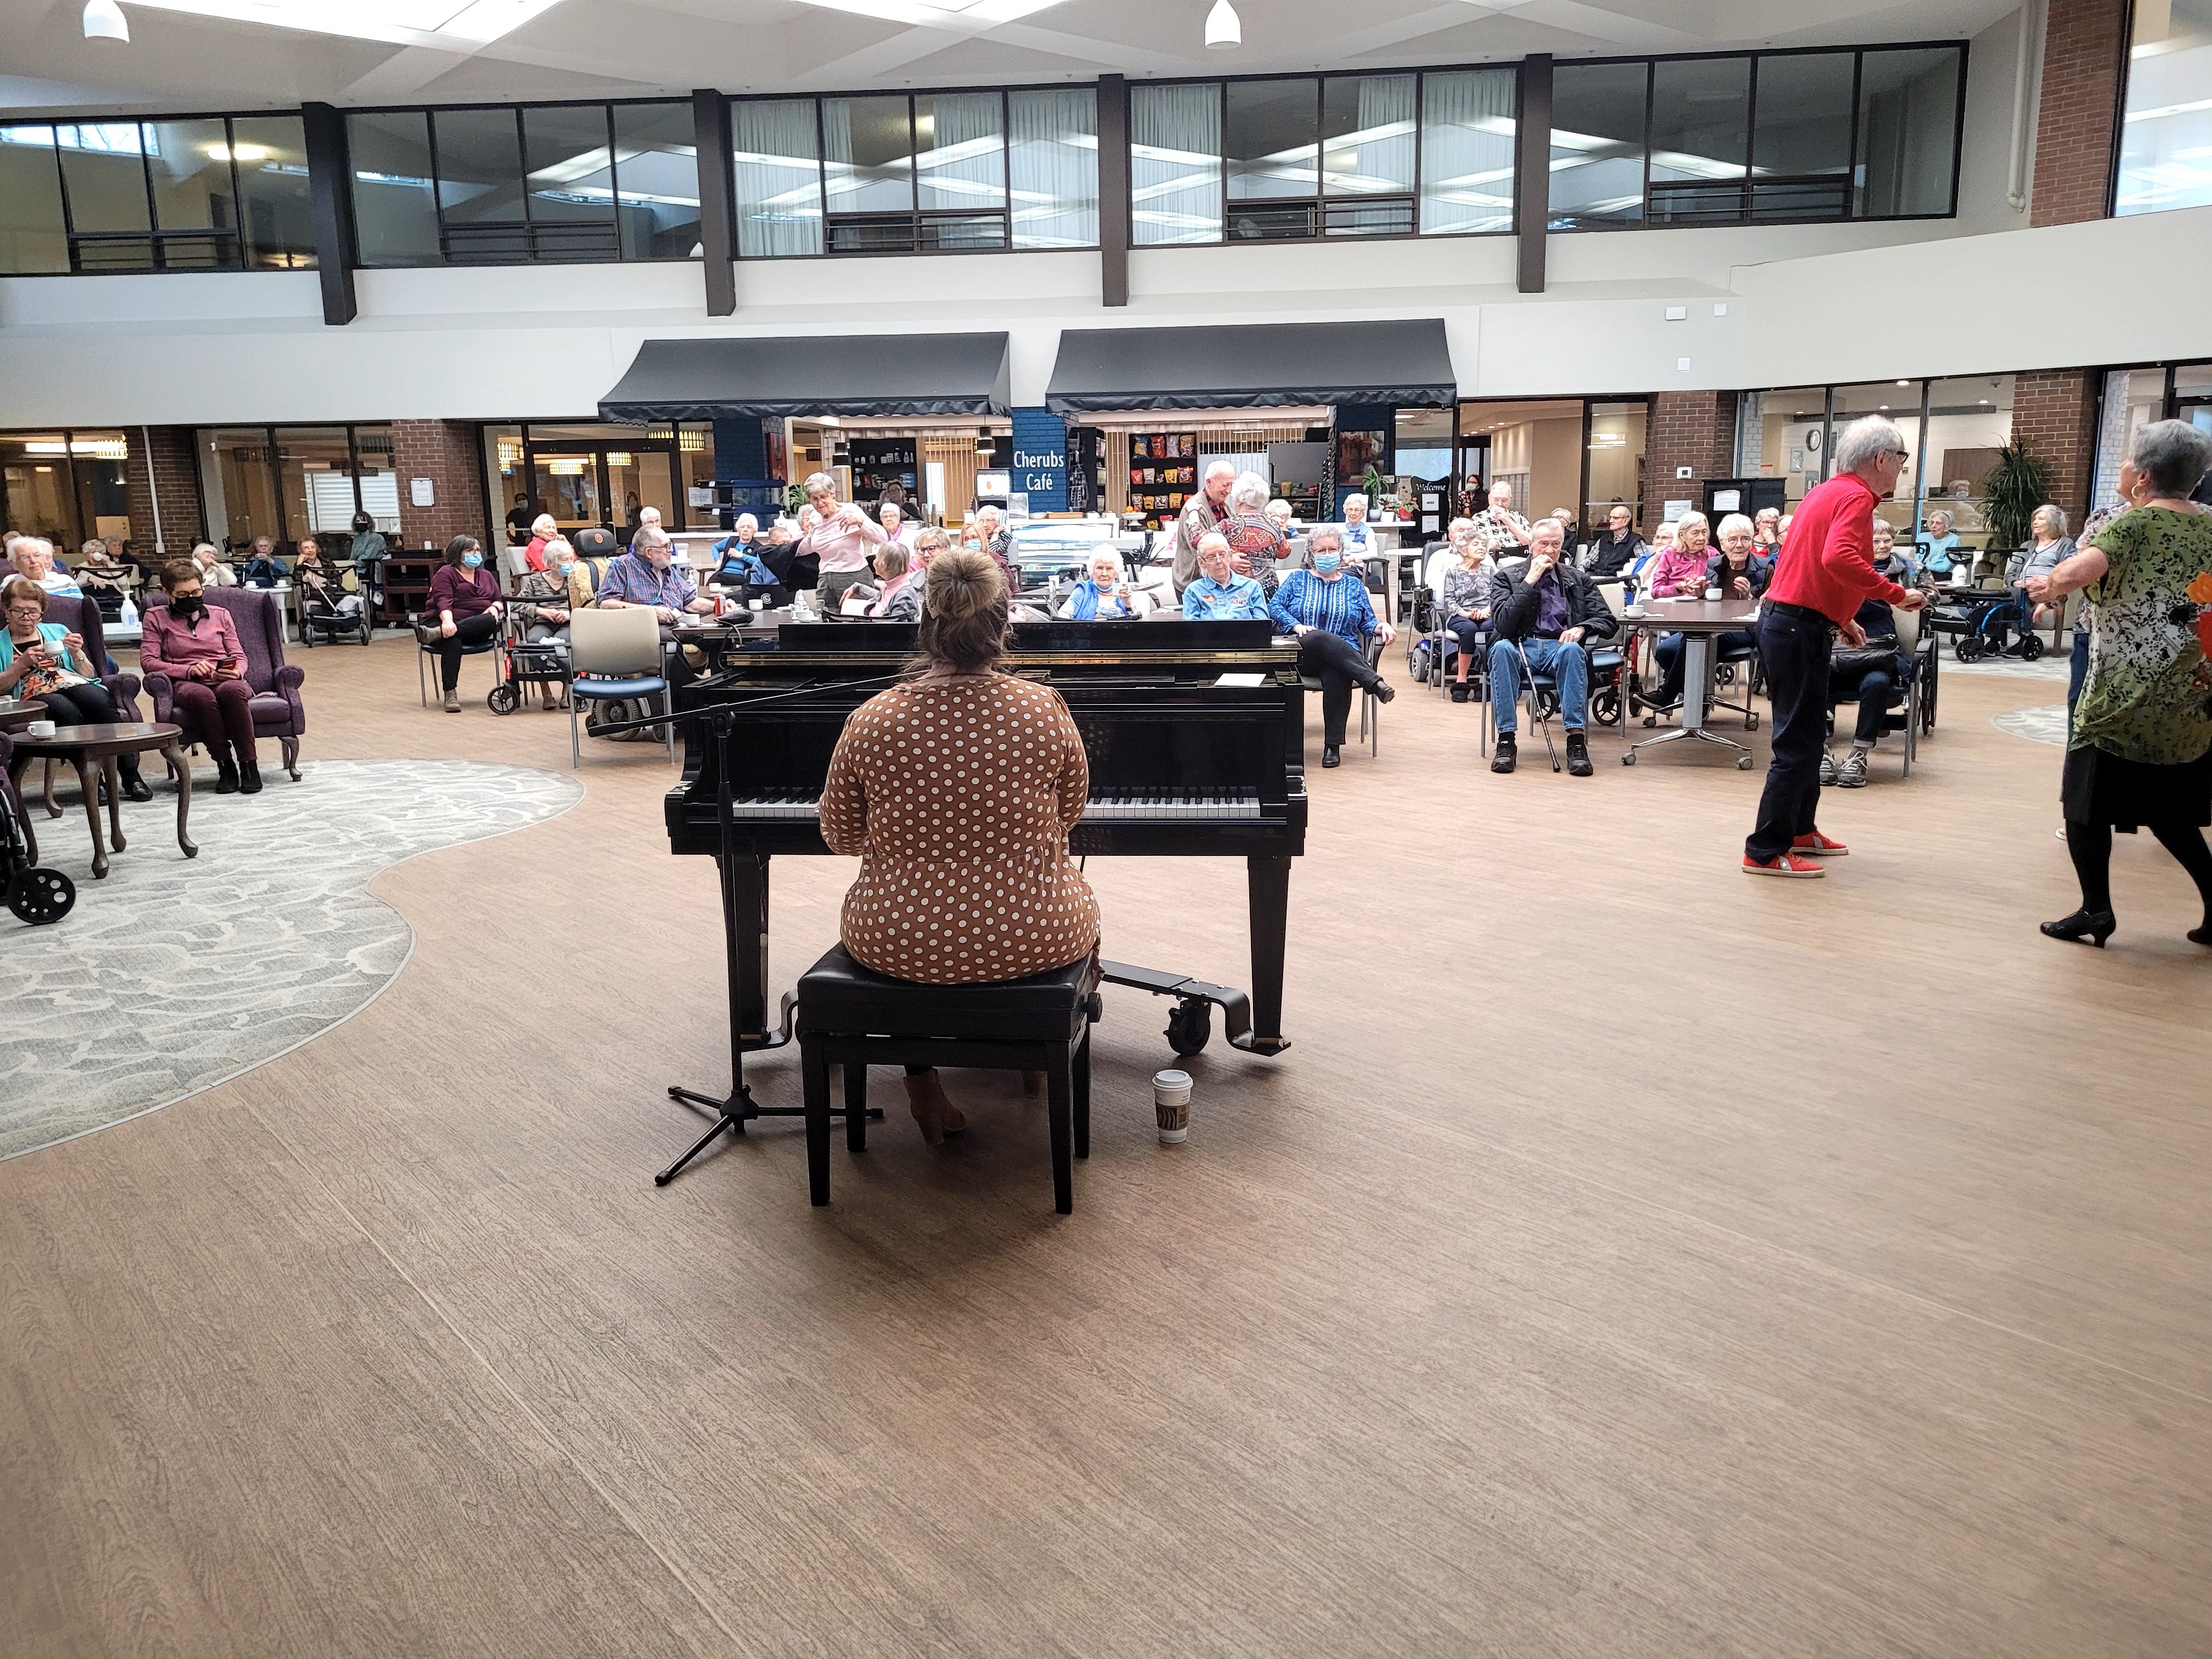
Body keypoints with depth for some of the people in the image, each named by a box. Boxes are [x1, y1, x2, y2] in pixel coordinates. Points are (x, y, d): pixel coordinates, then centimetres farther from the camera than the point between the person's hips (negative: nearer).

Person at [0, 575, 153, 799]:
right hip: (35, 698, -2)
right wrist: (22, 664, -7)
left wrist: (77, 654, 3)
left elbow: (90, 675, 22)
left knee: (98, 699, -35)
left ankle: (131, 777, -35)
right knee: (65, 709, -38)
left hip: (76, 685, 2)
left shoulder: (57, 631, 27)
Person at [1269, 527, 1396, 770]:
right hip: (1302, 655, -1)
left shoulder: (1354, 585, 23)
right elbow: (1275, 607, 5)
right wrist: (1296, 625, -13)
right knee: (1322, 638, -38)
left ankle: (1333, 745, -34)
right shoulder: (1297, 579, 19)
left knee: (1335, 674, -37)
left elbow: (1367, 622, 17)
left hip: (1344, 655, 1)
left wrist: (1382, 626, -7)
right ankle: (1375, 683, -45)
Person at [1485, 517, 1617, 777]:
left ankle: (1576, 741, -39)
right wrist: (1529, 582, -6)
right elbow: (1502, 623, -4)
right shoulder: (1506, 577, 13)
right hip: (1521, 647, -1)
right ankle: (1506, 740, -37)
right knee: (1502, 648, -36)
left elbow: (1608, 621, 13)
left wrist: (1582, 628, -9)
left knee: (1572, 650, -35)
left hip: (1560, 647, 1)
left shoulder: (1578, 580, 20)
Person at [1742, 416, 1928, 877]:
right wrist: (1896, 594, -24)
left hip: (1789, 620, 10)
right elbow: (1838, 558, -30)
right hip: (1799, 627, -10)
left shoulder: (1830, 492, 17)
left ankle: (1799, 830, 30)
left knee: (1807, 736, 19)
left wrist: (1841, 618, 22)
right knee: (1798, 743, -7)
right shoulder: (1855, 497, -12)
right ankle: (1766, 852, -4)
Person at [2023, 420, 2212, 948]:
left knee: (2088, 801, 4)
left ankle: (2095, 911, 0)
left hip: (2124, 700, -6)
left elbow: (2078, 573, -28)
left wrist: (2049, 585, -9)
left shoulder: (2134, 523, -10)